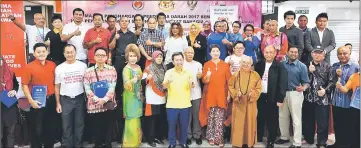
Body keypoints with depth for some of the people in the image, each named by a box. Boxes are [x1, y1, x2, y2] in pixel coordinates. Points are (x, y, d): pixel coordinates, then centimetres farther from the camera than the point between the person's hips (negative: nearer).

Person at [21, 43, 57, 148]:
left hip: (51, 100, 4)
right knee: (37, 129, 6)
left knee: (50, 127, 16)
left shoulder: (52, 65, 4)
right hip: (37, 102, -4)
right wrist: (31, 100, -17)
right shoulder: (29, 67, -7)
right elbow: (24, 85, -9)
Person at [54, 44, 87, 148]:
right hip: (65, 100, 0)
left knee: (79, 125, 10)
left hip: (80, 99, 0)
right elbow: (57, 86, 5)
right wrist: (58, 103, 2)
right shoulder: (59, 68, 1)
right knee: (66, 126, 8)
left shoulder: (83, 66, 0)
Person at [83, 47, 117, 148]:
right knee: (96, 129, 8)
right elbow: (87, 88, -5)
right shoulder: (88, 71, 2)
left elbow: (112, 86, -3)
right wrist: (96, 99, -18)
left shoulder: (112, 70, 5)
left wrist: (105, 99, -15)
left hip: (108, 104, 1)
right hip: (93, 106, -1)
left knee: (107, 128, 11)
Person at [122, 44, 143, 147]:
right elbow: (126, 85, -28)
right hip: (130, 98, -7)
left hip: (138, 97, 7)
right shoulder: (126, 69, -14)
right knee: (132, 121, -3)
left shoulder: (138, 67, 7)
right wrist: (135, 79, -45)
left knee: (136, 121, 14)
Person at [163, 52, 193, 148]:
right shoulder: (169, 72, -3)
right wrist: (167, 81, -35)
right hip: (172, 104, -1)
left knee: (184, 125, 11)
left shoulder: (188, 72, 4)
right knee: (172, 125, 7)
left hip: (185, 104, 2)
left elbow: (192, 86, 6)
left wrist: (192, 83, -18)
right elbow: (164, 87, -12)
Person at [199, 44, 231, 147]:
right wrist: (207, 76, -22)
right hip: (210, 94, 0)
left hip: (222, 94, 0)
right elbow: (204, 81, 0)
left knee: (220, 118, -2)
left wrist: (229, 94, 0)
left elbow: (229, 81, 5)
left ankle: (219, 139, 6)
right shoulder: (206, 65, 3)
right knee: (211, 117, 5)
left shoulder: (225, 65, 5)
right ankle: (211, 137, 18)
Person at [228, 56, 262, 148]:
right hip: (238, 103, 0)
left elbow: (258, 88, 1)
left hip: (250, 104, 0)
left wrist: (253, 94, -15)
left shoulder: (255, 75, 1)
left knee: (250, 122, 7)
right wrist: (236, 93, -12)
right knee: (238, 123, 4)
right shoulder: (236, 74, 2)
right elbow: (230, 86, 3)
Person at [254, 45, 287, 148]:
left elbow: (283, 83, -8)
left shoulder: (280, 66, -5)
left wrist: (280, 99, -11)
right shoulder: (259, 64, 7)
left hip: (273, 98, -3)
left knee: (272, 121, 7)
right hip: (259, 96, 3)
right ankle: (258, 139, 26)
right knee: (259, 119, 12)